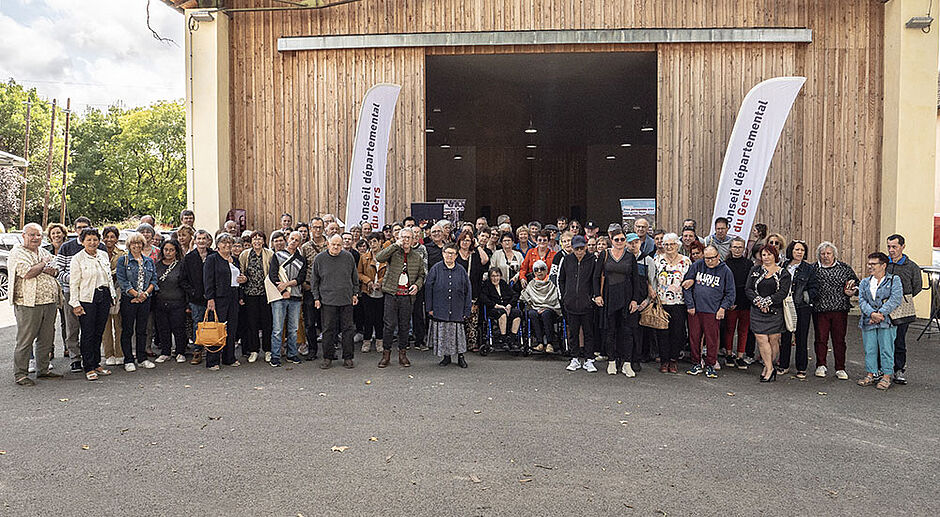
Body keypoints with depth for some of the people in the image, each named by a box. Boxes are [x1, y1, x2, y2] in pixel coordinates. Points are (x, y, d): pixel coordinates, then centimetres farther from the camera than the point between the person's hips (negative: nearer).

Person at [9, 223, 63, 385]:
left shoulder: (44, 252, 16)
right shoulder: (17, 253, -7)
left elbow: (56, 270, 15)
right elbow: (28, 274, -20)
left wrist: (52, 271, -7)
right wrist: (44, 264, -6)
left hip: (49, 303, 7)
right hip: (28, 304, -7)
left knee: (46, 338, 13)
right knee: (25, 340, -2)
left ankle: (43, 369, 24)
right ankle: (20, 374, 5)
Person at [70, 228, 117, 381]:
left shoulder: (104, 255, 10)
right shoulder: (77, 258, -4)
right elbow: (74, 283, -6)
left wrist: (111, 296, 13)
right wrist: (75, 303, -11)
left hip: (104, 297, 5)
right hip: (87, 298, -5)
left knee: (99, 332, 10)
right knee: (88, 334, -2)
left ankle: (96, 364, 20)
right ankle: (88, 368, 5)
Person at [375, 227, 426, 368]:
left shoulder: (417, 256, 11)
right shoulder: (393, 252, 1)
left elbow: (421, 275, 18)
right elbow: (379, 257, -18)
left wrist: (417, 284, -2)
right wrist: (395, 245, -19)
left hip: (407, 296, 3)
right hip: (392, 294, -2)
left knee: (404, 325, 9)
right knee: (390, 324, -2)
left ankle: (402, 353, 20)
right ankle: (386, 353, 11)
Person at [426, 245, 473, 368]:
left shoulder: (461, 270, 5)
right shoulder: (436, 269, 2)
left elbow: (467, 291, 7)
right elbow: (428, 288, 2)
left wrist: (466, 310, 2)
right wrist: (429, 308, -3)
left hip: (457, 310, 0)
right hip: (440, 310, 0)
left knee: (458, 332, 1)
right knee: (442, 333, 3)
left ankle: (460, 356, 14)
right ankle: (446, 356, 18)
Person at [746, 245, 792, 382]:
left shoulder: (783, 273, 4)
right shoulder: (755, 270, 11)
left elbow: (783, 292, -7)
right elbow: (748, 289, 3)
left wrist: (767, 302, -15)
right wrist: (758, 301, -13)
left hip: (775, 312, -1)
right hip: (757, 311, 1)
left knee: (773, 340, 1)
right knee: (761, 339, -8)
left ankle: (767, 367, 16)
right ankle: (770, 369, -1)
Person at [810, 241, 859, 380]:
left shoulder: (844, 268, 7)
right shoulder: (813, 269, 4)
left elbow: (856, 283, 15)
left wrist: (853, 290, -4)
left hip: (840, 309, 1)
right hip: (820, 310, 0)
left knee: (839, 339, 4)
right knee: (821, 338, 4)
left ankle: (840, 368, 13)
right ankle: (821, 366, 18)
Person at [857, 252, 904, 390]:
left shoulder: (895, 280, 2)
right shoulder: (864, 282, 15)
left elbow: (896, 299, -10)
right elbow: (862, 301, 3)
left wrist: (881, 313, -18)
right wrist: (872, 314, -15)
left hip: (887, 321, -4)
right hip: (868, 321, 4)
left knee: (886, 349, -1)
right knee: (869, 349, 7)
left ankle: (886, 376, 7)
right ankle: (871, 374, 16)